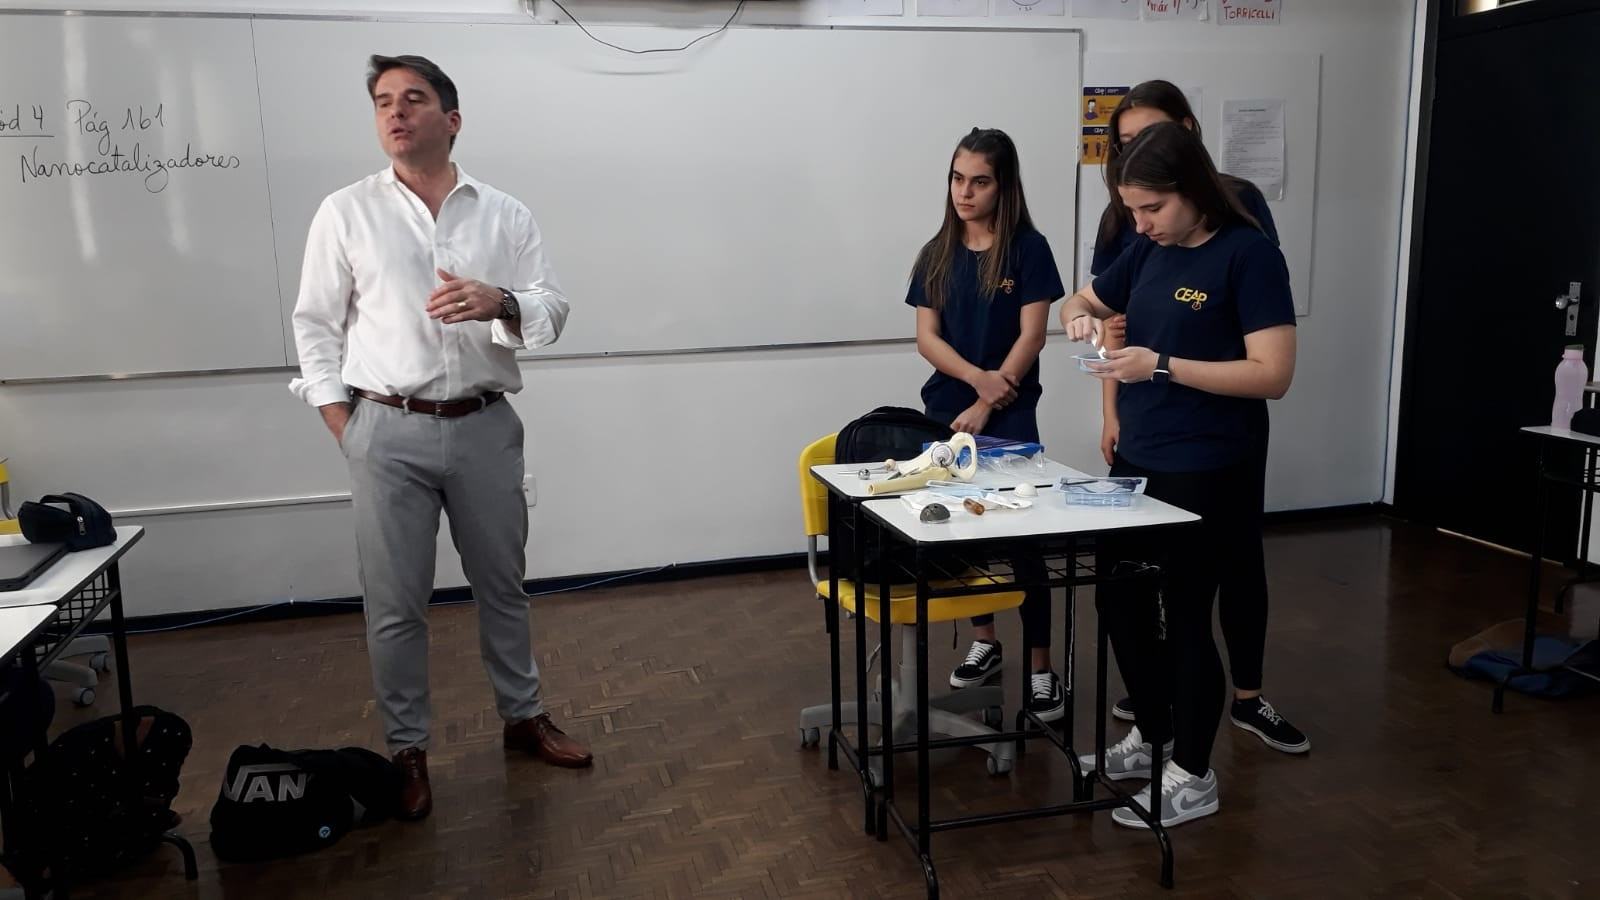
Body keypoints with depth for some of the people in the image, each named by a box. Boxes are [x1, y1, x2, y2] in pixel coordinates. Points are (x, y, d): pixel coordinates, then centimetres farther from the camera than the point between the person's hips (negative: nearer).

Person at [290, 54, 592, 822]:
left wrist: (500, 304, -22)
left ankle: (523, 716, 33)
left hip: (486, 427, 2)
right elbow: (316, 325, 4)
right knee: (395, 603, 5)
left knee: (502, 584, 15)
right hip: (388, 432, -1)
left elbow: (553, 309, 0)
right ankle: (407, 748, 22)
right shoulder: (345, 212, 2)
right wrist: (342, 426, -3)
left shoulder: (505, 214, 5)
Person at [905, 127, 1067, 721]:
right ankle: (984, 644, 29)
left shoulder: (1028, 249, -5)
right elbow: (926, 337, 0)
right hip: (945, 411, 4)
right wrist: (977, 377, -17)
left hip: (1009, 416, -4)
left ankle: (1041, 670, 5)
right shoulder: (937, 254, 6)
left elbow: (1031, 336, -10)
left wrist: (985, 407, -14)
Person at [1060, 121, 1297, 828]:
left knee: (1184, 617, 3)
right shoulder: (1149, 251, 7)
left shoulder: (1249, 254, -14)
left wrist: (1160, 365, -25)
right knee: (1119, 600, 15)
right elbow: (1083, 300, 21)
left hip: (1205, 475, -7)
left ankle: (1192, 777, 22)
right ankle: (1150, 736, 37)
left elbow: (1273, 374, -20)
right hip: (1136, 460, 8)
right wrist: (1078, 317, -3)